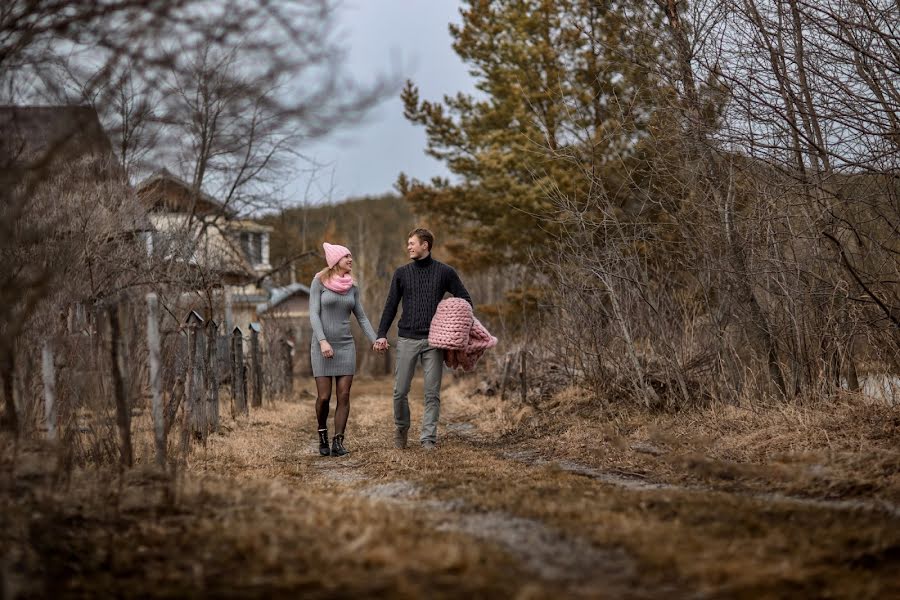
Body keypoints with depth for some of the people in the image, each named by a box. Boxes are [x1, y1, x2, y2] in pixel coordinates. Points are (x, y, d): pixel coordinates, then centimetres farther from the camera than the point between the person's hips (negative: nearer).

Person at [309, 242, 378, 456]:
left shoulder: (352, 287, 6)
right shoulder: (319, 282, -5)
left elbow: (362, 318, 9)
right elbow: (313, 314, -10)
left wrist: (375, 341, -4)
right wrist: (322, 341, -22)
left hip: (346, 346, 3)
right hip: (322, 346, -3)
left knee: (344, 396, -5)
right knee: (324, 397, -5)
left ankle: (338, 443, -2)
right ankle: (323, 435, 20)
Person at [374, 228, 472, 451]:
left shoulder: (445, 272, 3)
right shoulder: (402, 273, 8)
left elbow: (465, 300, 10)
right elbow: (391, 306, 9)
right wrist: (382, 335, 0)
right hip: (407, 340, 1)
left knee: (432, 393, -1)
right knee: (400, 391, 2)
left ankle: (428, 438, 5)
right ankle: (401, 428, 25)